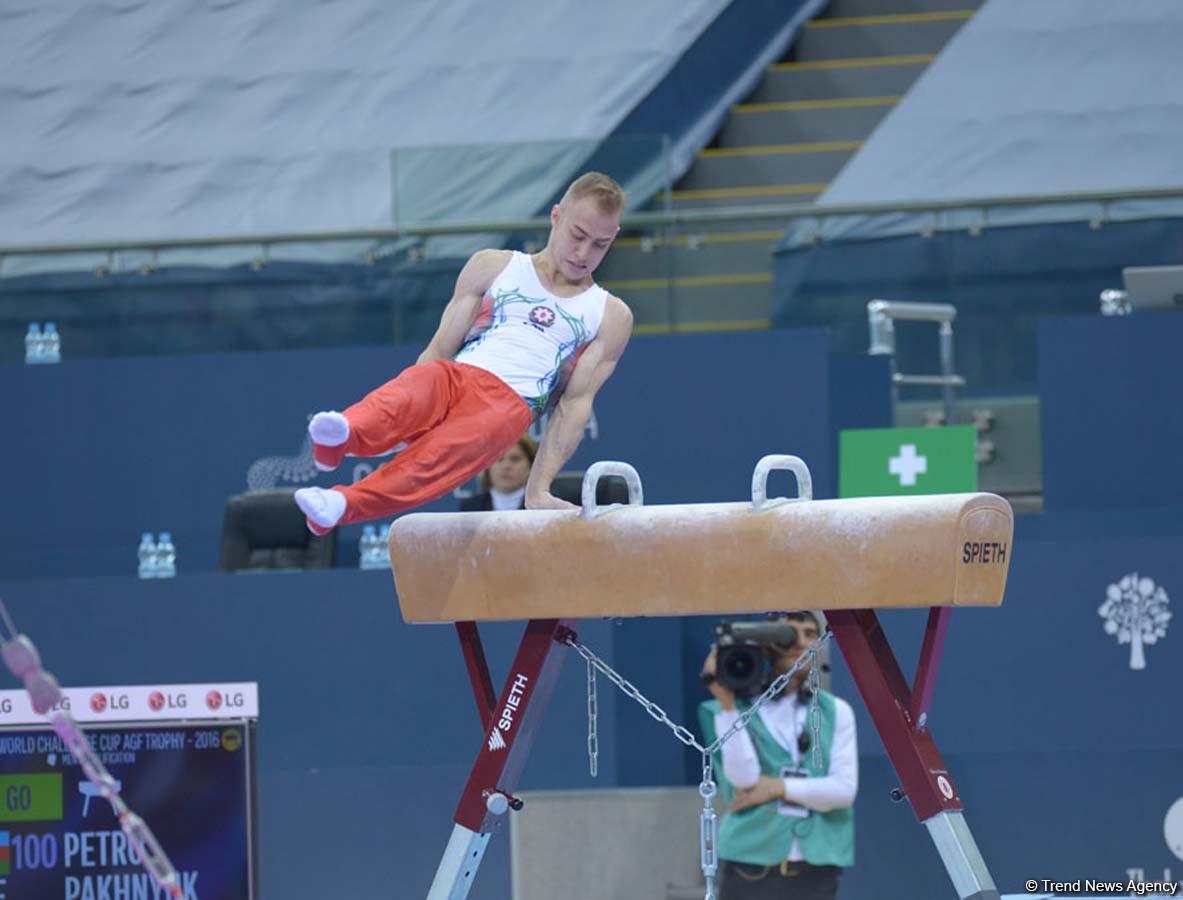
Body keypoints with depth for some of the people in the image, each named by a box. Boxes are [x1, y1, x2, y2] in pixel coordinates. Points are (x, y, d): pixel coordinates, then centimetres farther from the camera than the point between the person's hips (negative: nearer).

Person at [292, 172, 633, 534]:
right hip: (453, 378, 2)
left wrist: (538, 490, 0)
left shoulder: (610, 316, 18)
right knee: (421, 381, -36)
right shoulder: (493, 267, 21)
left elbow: (576, 404, 10)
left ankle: (341, 506, -58)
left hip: (508, 405, -2)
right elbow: (440, 348, 14)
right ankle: (344, 434, -67)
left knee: (448, 450, -35)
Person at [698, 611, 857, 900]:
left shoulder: (835, 712, 10)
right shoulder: (735, 711, 5)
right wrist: (726, 703, -13)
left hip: (814, 874, 2)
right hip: (750, 873, -2)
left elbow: (844, 789, -1)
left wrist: (779, 787, -10)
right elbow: (743, 778, -11)